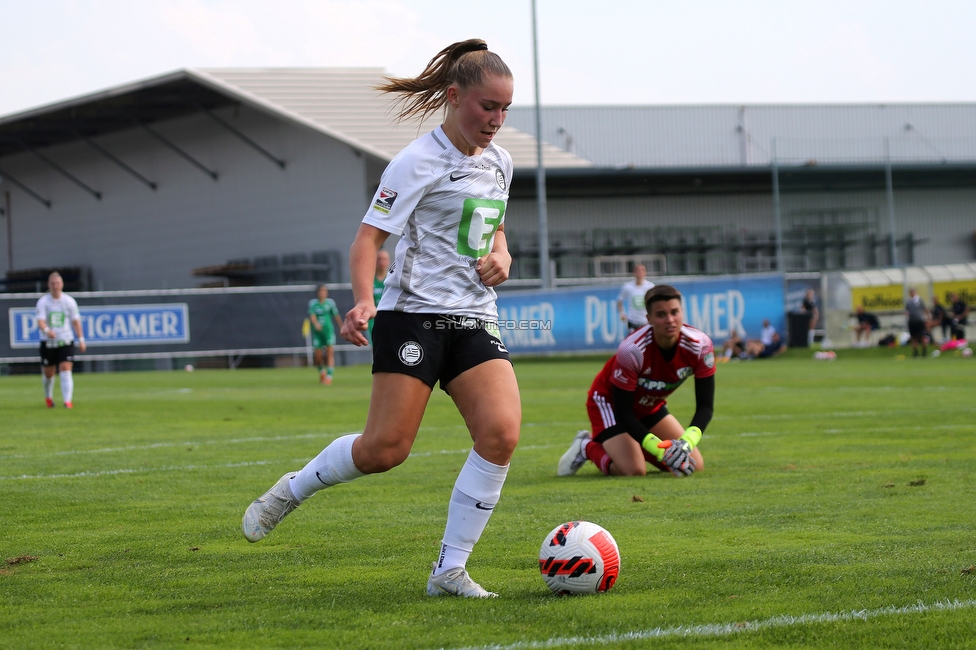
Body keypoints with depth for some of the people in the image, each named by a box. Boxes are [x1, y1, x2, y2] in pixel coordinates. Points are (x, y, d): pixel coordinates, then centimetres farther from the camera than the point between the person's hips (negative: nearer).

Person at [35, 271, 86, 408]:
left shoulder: (69, 301, -1)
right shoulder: (43, 302, -6)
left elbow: (75, 320, 7)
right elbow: (40, 321, -17)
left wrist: (81, 339, 4)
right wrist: (47, 330, -39)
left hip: (66, 341, 0)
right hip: (48, 342, 0)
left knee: (66, 370, -15)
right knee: (48, 373, 11)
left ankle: (68, 401, -19)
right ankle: (48, 397, 38)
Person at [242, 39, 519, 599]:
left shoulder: (498, 163, 13)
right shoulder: (420, 161, -8)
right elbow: (369, 238, -11)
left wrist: (500, 257, 6)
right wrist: (364, 302, -28)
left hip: (475, 321, 6)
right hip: (414, 315, -6)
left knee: (502, 432, -16)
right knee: (385, 449, -11)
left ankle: (450, 570, -8)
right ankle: (293, 490, 19)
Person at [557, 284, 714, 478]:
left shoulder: (700, 345, -24)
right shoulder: (632, 351, -36)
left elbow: (705, 406, -19)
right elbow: (622, 411, -29)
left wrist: (687, 441, -39)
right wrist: (659, 448, -39)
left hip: (650, 405, 6)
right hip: (609, 400, -6)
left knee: (695, 466, -3)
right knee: (634, 470, -26)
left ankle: (638, 447, 20)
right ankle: (588, 447, 5)